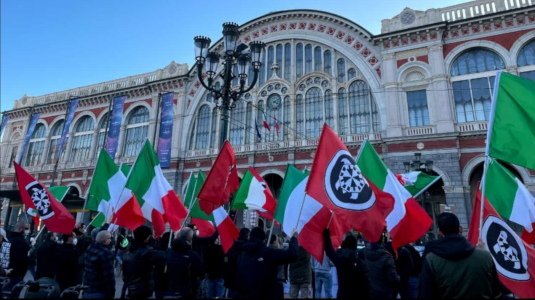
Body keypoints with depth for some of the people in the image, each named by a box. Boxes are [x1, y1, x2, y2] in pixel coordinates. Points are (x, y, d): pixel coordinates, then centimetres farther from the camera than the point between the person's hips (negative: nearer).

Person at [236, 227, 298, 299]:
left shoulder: (242, 255, 5)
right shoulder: (269, 253, -11)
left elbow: (238, 278, 10)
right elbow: (291, 254, -13)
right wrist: (294, 237, 2)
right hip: (264, 295, -5)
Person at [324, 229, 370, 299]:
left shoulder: (338, 259, -4)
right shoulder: (360, 263, -11)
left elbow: (329, 250, 14)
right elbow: (365, 284, -11)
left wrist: (326, 234, 23)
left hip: (342, 295, 3)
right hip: (356, 295, -3)